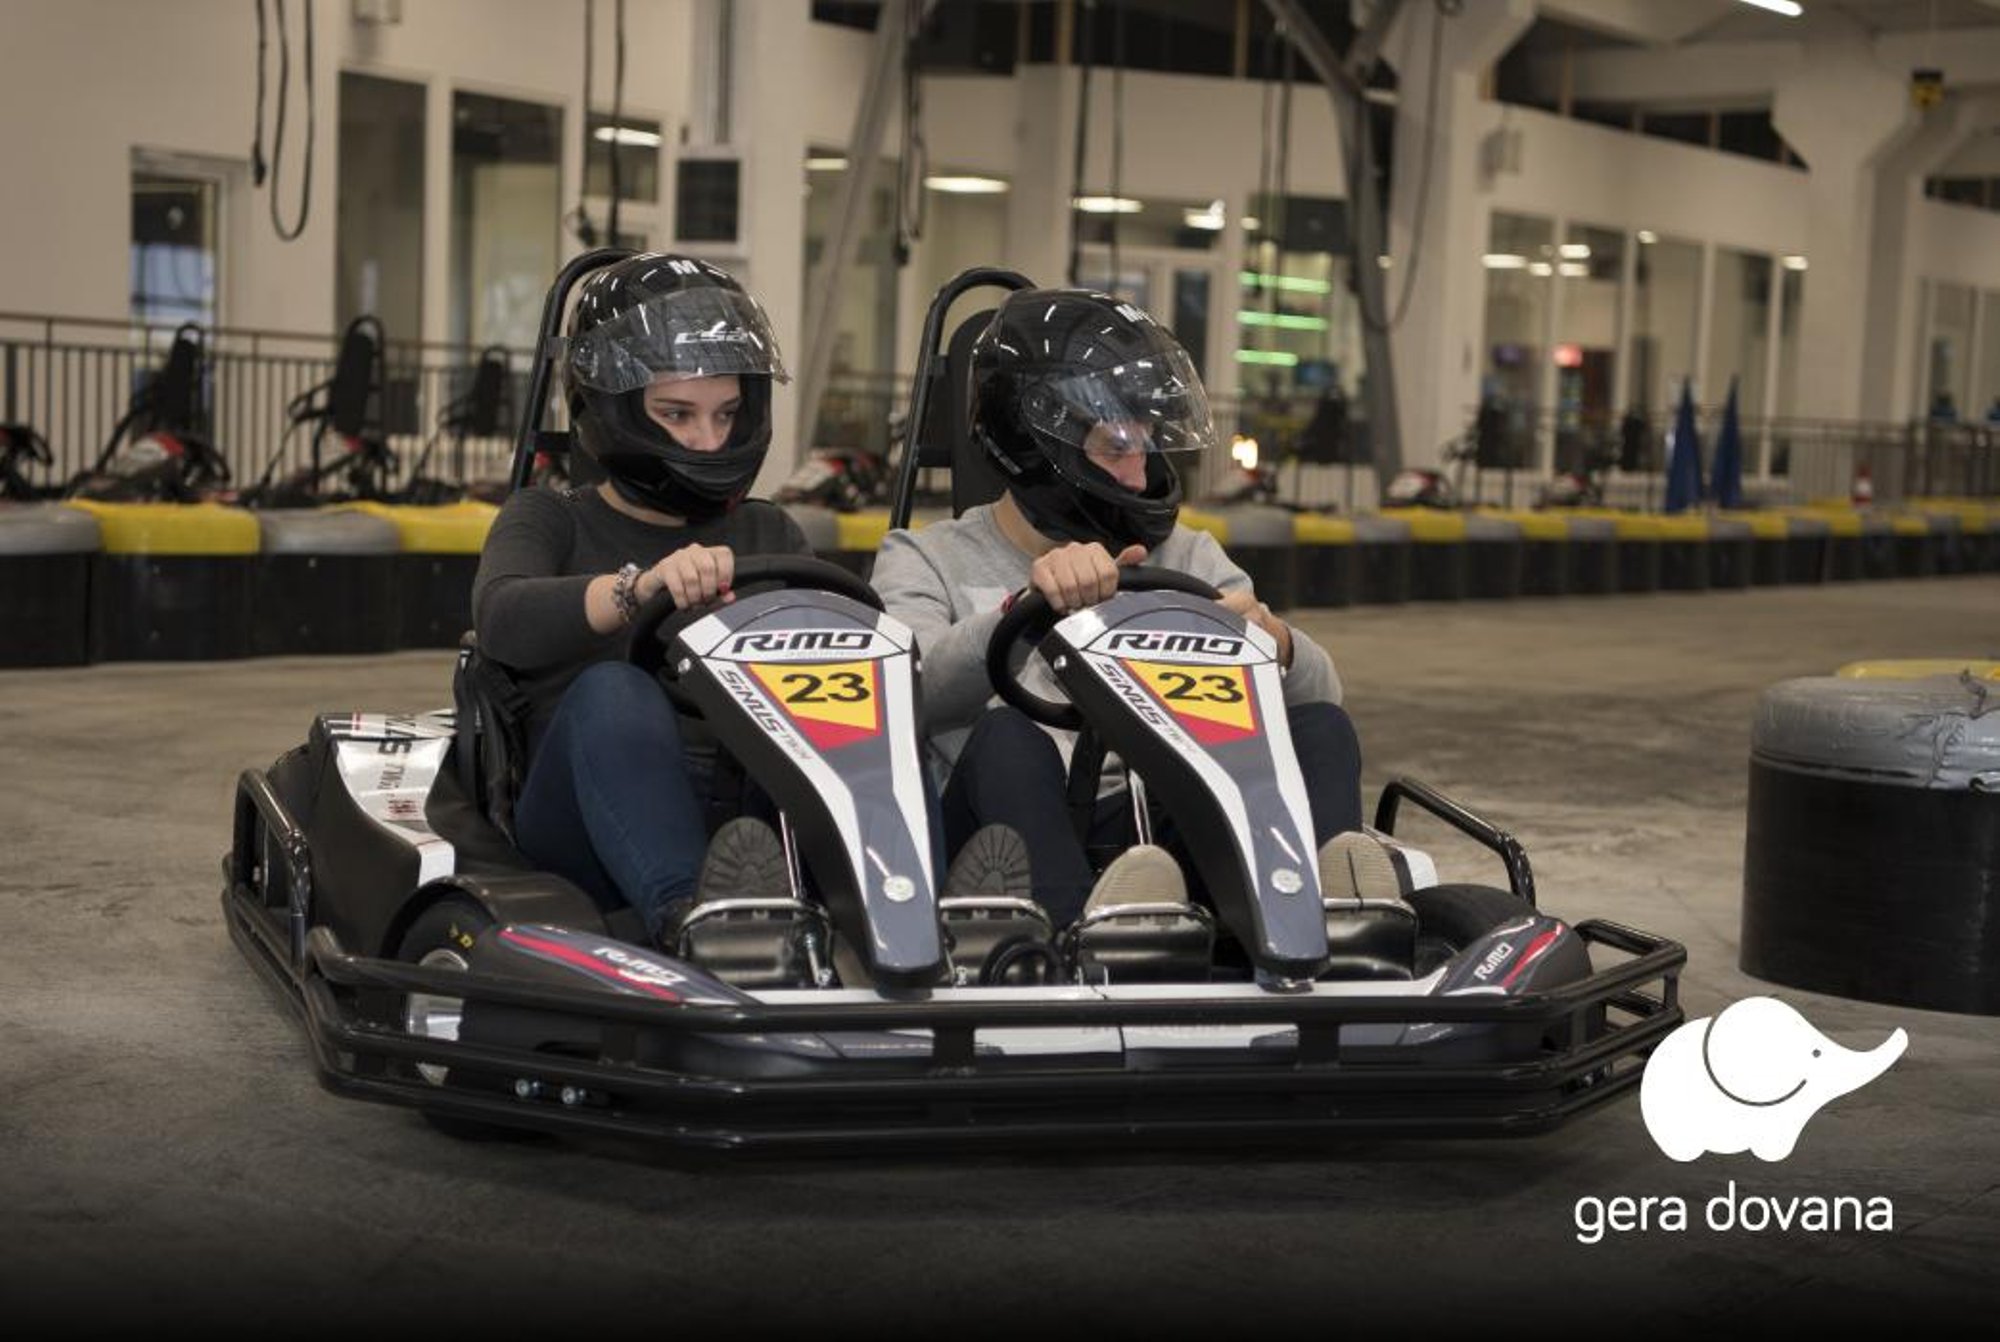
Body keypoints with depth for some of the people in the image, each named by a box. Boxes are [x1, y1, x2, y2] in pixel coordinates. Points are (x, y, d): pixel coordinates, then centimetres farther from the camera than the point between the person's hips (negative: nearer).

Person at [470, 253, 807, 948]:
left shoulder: (769, 534, 24)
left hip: (751, 813, 3)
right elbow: (502, 620, -11)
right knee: (612, 692, -34)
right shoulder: (549, 519, 13)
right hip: (585, 818, -3)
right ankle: (685, 911, -59)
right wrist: (639, 587, -30)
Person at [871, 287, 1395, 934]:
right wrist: (1027, 608, -30)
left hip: (1160, 836, 3)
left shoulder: (1186, 557, 22)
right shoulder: (928, 561, 12)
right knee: (1008, 736, -33)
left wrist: (1269, 639, -17)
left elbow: (1320, 690, 8)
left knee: (1322, 730, -20)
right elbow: (914, 693, -11)